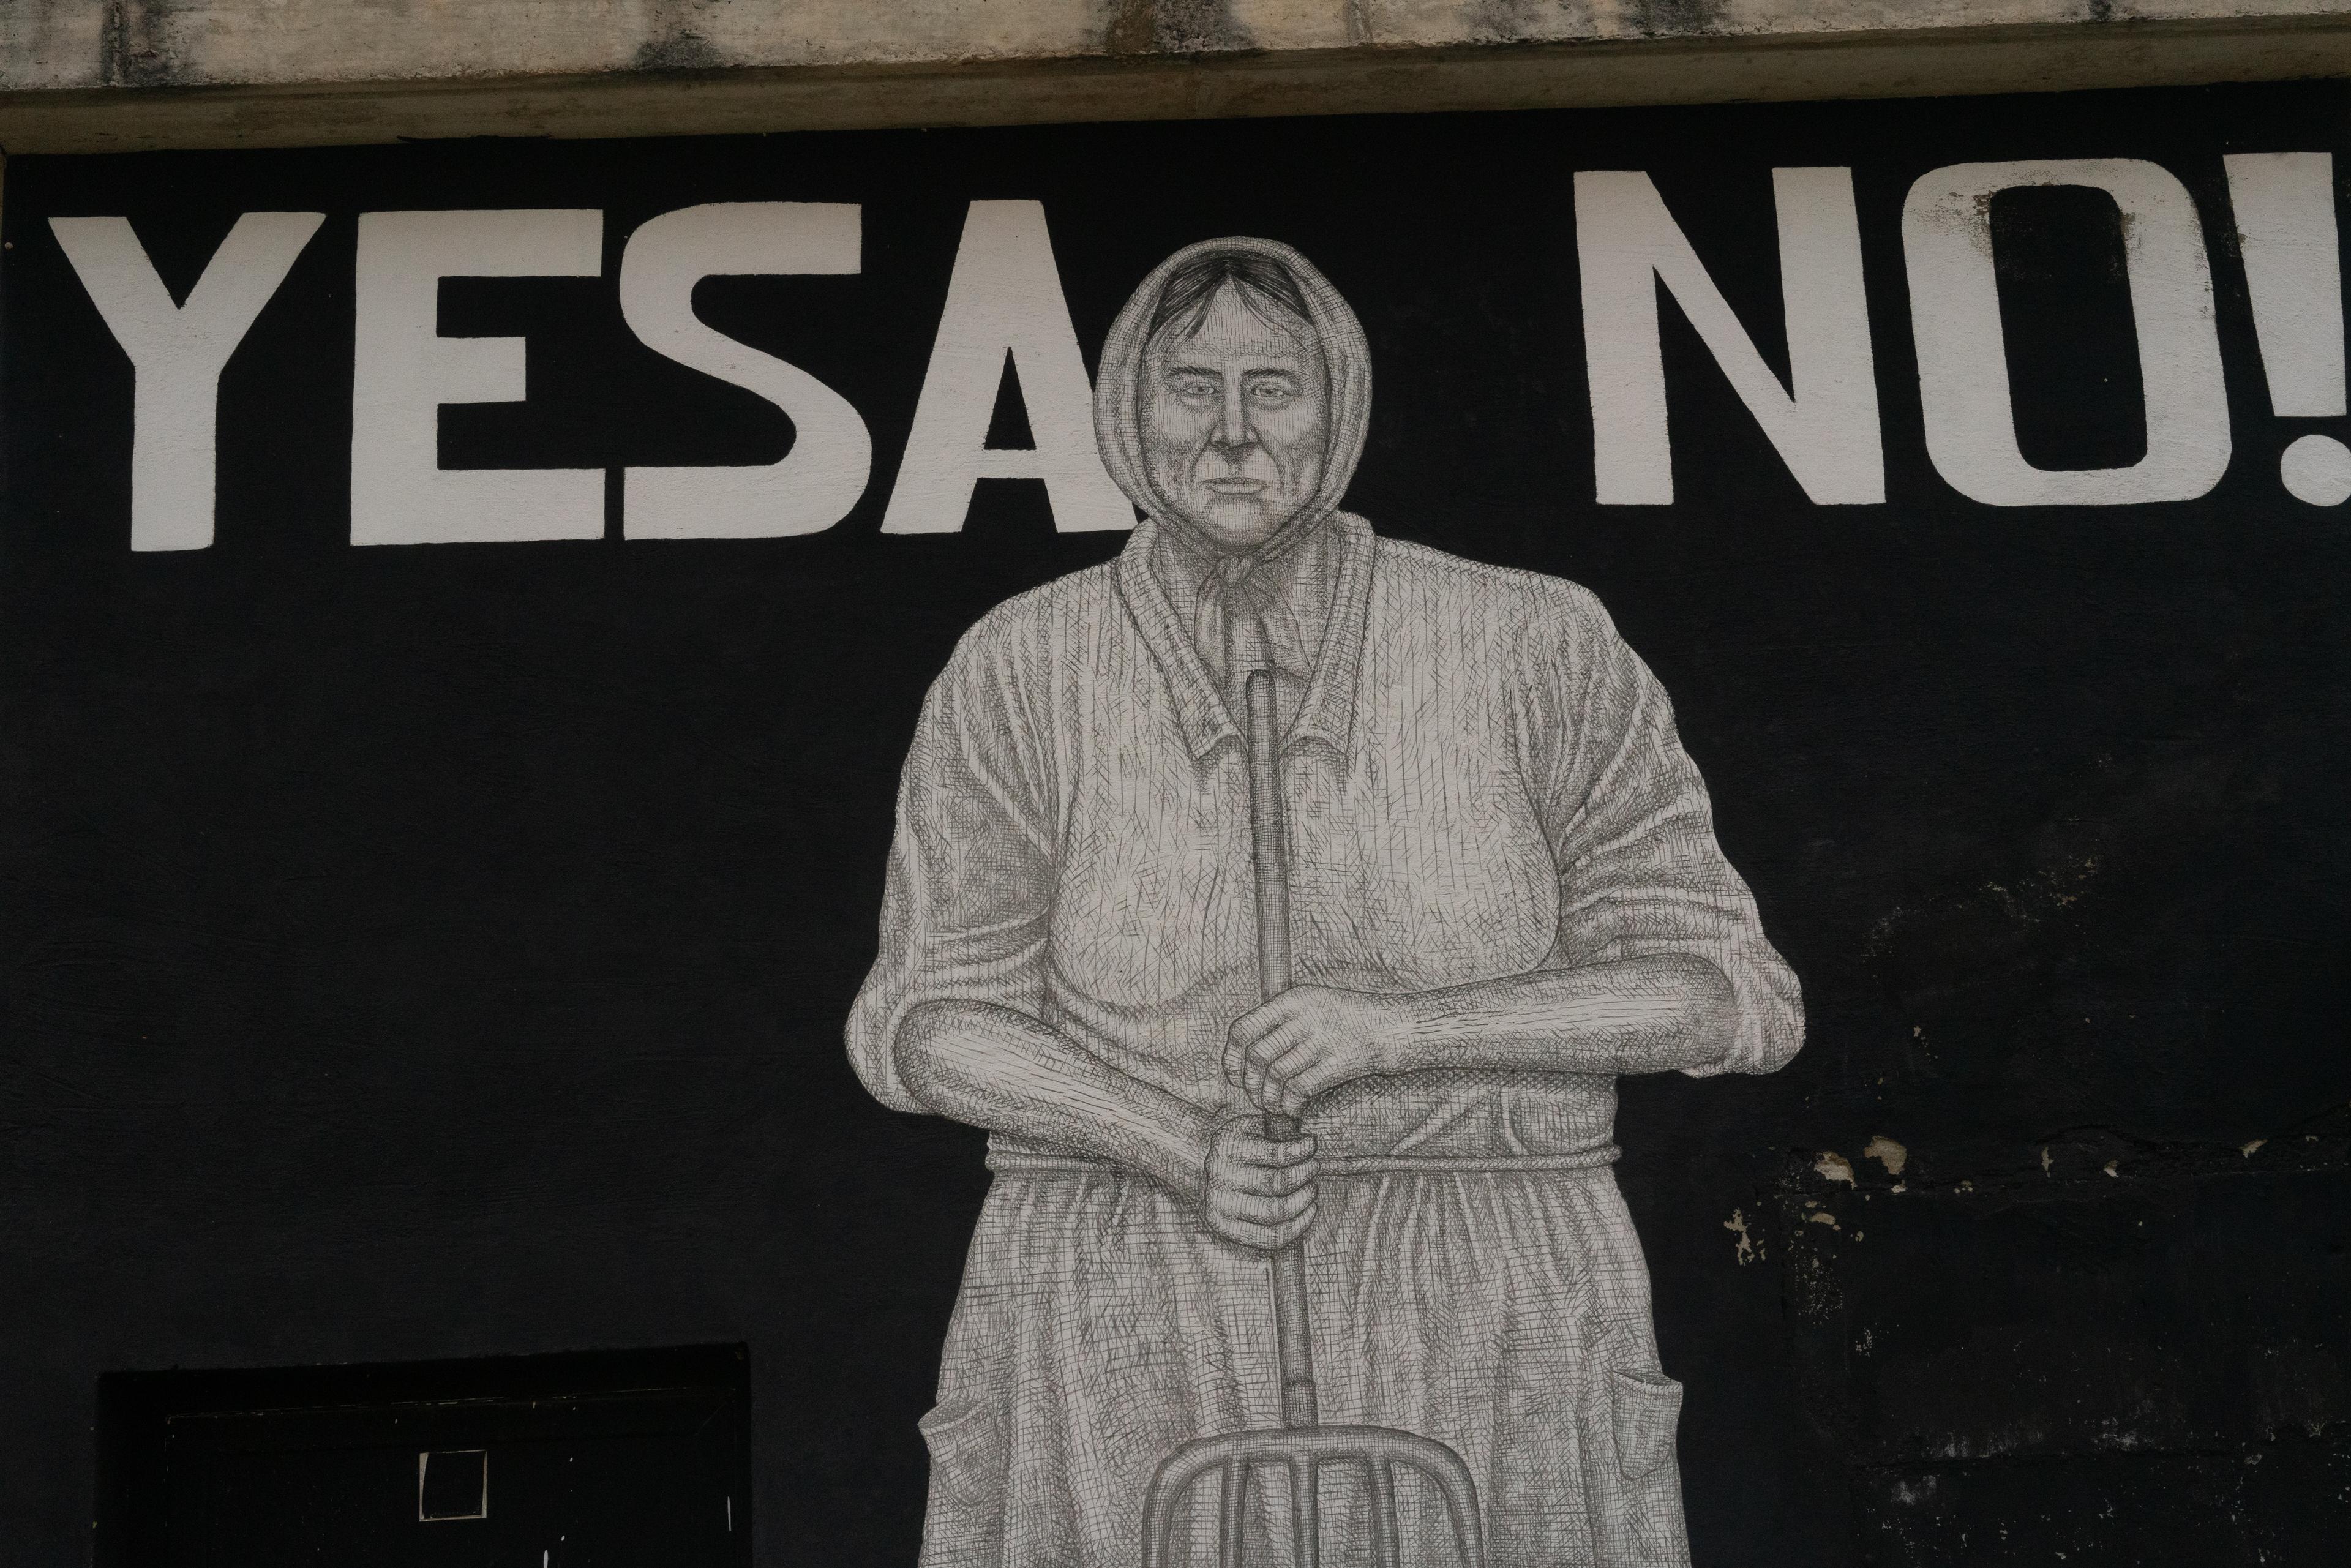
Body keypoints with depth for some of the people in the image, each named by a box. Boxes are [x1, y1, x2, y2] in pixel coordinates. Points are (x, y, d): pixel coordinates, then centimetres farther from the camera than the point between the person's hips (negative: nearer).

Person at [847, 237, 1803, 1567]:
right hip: (1130, 1322, 1)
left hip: (1483, 1331, 0)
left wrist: (1395, 1029, -15)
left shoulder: (1533, 649, -2)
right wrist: (1180, 1151, -15)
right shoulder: (1023, 670, 1)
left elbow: (1734, 999, -2)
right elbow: (932, 1022, 3)